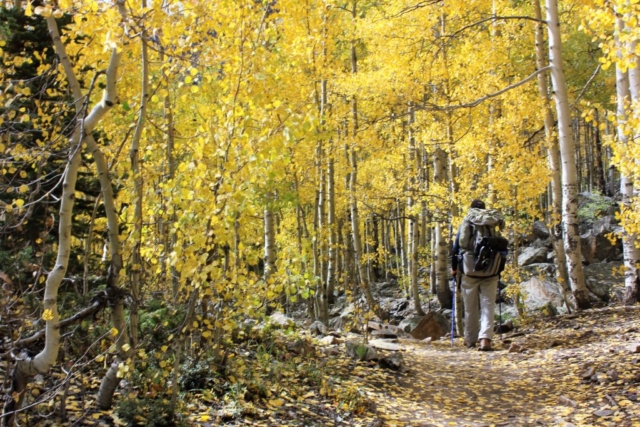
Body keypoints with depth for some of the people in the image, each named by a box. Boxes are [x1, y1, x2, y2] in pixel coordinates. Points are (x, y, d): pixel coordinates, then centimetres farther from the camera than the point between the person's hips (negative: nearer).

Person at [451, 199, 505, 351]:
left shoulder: (465, 223, 5)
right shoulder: (493, 224, 8)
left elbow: (456, 247, 5)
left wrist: (454, 268, 15)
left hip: (469, 269, 0)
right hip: (490, 270, 1)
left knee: (470, 306, 9)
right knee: (488, 305, 1)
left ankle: (470, 339, 18)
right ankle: (485, 338, -14)